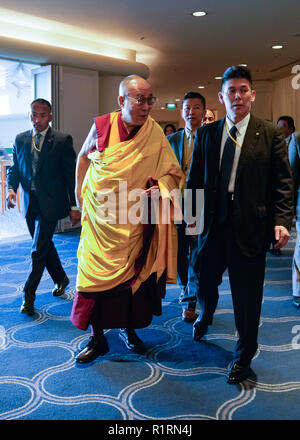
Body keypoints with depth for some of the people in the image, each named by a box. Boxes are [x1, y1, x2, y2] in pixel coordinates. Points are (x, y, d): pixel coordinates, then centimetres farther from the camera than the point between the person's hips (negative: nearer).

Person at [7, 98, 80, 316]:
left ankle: (28, 296, 8)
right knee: (44, 246, 17)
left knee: (38, 250, -5)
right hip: (29, 202, 5)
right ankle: (61, 279, 38)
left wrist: (74, 206, -6)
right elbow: (15, 168, 12)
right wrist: (11, 188, -9)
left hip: (49, 203, -5)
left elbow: (72, 174, -5)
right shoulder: (20, 139, 8)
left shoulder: (63, 140, -6)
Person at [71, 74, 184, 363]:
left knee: (132, 273, 8)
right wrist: (81, 195, 11)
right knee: (96, 273, 2)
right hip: (100, 216, 0)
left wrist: (161, 187, -23)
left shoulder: (156, 135, -8)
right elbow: (83, 158, 10)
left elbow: (172, 173, -2)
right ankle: (97, 338, 16)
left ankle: (128, 328, 30)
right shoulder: (101, 126, -7)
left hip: (134, 219, 0)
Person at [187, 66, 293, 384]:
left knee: (247, 294, 7)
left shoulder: (270, 134, -1)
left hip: (249, 224, -3)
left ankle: (243, 356, 29)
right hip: (212, 222, 3)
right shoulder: (206, 134, 7)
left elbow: (283, 182, -3)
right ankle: (205, 317, 53)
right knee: (204, 278, 17)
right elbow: (194, 179, 9)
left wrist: (282, 221, -14)